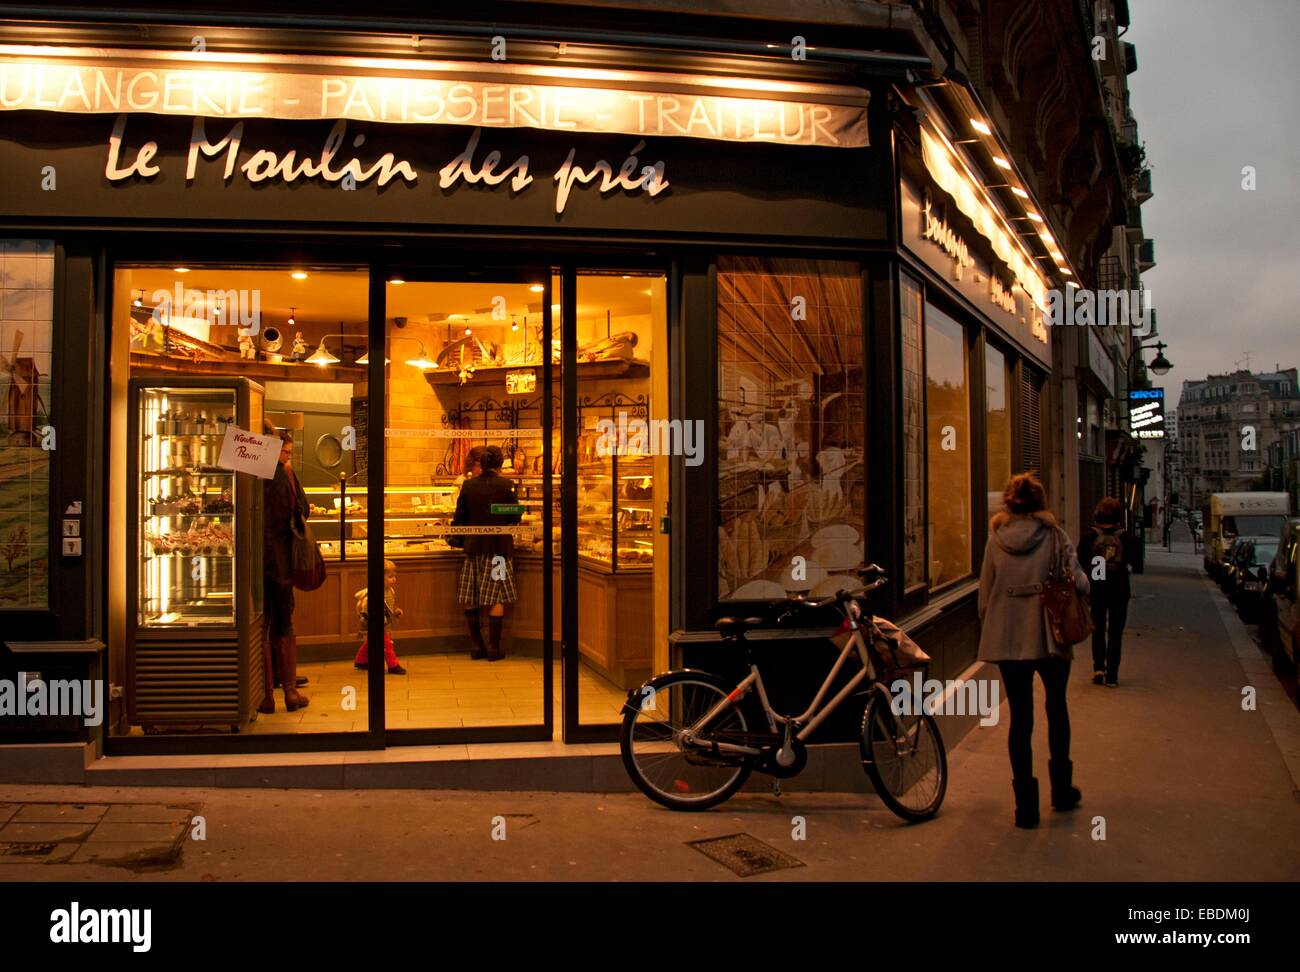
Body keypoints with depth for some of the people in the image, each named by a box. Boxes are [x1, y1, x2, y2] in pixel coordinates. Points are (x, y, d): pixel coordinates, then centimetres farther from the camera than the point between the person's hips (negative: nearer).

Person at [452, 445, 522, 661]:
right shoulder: (506, 485, -8)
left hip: (473, 546, 3)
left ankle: (477, 646, 14)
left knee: (470, 598, 10)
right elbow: (515, 517, -4)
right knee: (497, 598, 2)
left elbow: (459, 519, 2)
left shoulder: (468, 486, 0)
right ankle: (493, 647, 1)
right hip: (499, 546, -3)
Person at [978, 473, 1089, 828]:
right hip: (1050, 637, 0)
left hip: (1007, 639, 1)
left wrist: (989, 631, 17)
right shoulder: (1054, 536, -6)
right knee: (1057, 708, 21)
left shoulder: (995, 540, -1)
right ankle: (1061, 788, 32)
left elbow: (985, 593, 3)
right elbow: (1079, 583, -10)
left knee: (1020, 717, 7)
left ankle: (1026, 802, 9)